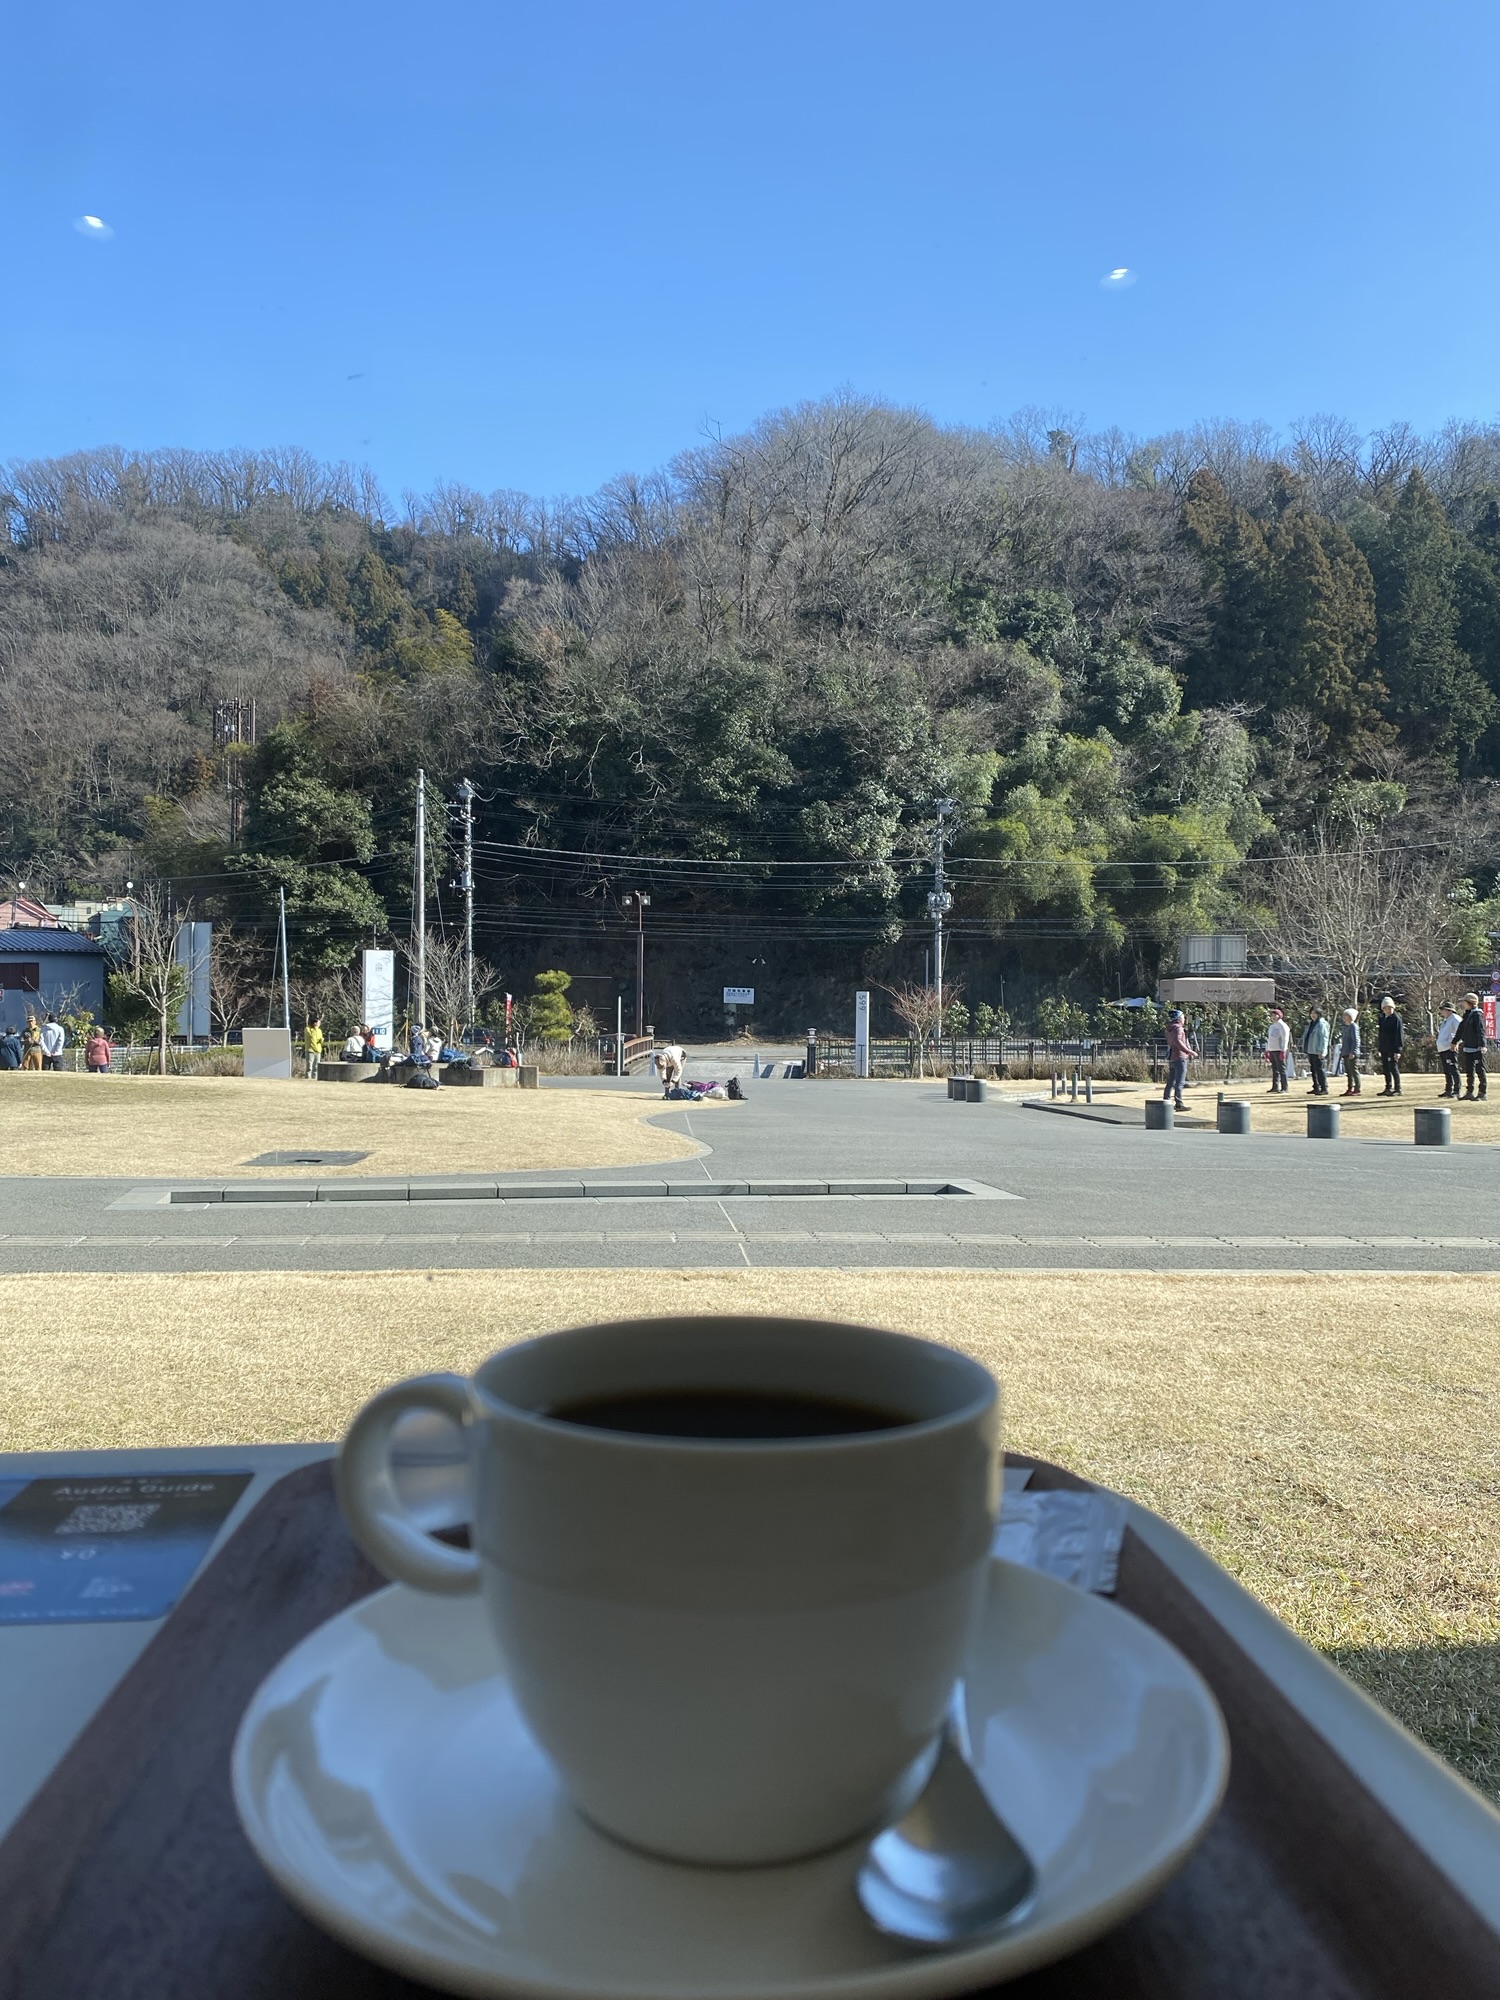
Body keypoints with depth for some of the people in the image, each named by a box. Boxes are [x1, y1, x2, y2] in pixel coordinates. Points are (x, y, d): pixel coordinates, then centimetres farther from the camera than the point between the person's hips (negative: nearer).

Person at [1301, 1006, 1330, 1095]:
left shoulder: (1322, 1024, -9)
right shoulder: (1310, 1024, 17)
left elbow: (1324, 1038, -15)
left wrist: (1322, 1051, -21)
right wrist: (1305, 1050, 19)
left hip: (1318, 1052, -9)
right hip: (1310, 1051, 9)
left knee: (1319, 1070, -7)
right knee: (1313, 1070, 12)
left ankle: (1324, 1089, -4)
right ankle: (1316, 1088, 18)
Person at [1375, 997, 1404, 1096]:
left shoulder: (1396, 1019, -9)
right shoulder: (1382, 1019, 13)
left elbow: (1399, 1035, -13)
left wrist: (1398, 1050, -18)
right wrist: (1379, 1048, 16)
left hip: (1393, 1049, -8)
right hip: (1384, 1048, 8)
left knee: (1393, 1067, -8)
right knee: (1385, 1068, 11)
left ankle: (1398, 1089, -4)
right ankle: (1388, 1088, 20)